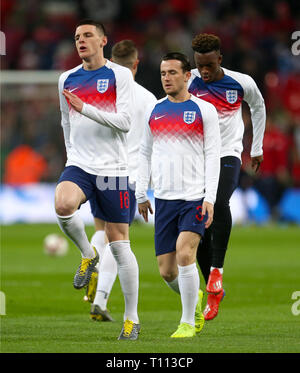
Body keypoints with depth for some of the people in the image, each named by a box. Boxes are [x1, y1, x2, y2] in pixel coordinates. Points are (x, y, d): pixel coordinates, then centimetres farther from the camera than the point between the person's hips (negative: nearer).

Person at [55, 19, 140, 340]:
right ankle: (87, 255, -2)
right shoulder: (67, 79, 11)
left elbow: (124, 121, -12)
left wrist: (85, 108, -19)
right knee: (62, 204, -32)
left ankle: (132, 319, 9)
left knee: (119, 244, 0)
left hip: (113, 169, -3)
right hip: (79, 166, 3)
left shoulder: (120, 75, -2)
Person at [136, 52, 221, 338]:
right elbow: (145, 153, 19)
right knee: (166, 271, 1)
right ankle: (194, 299, 33)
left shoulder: (204, 110, -1)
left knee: (185, 254, -22)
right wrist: (141, 194, 14)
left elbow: (212, 155, -3)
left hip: (196, 198, -4)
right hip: (164, 198, 4)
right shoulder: (154, 111, 11)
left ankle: (188, 322, -8)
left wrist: (209, 198, -11)